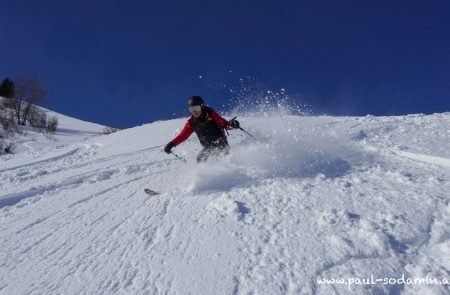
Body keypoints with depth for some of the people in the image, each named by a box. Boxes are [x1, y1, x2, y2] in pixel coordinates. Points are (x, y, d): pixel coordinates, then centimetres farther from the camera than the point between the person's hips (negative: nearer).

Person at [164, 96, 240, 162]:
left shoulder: (210, 114, -8)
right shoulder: (191, 123, 2)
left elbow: (224, 124, -10)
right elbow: (183, 135, 6)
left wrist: (231, 124, -33)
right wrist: (172, 144, -5)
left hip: (221, 143, -3)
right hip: (209, 147, 3)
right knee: (200, 159, -16)